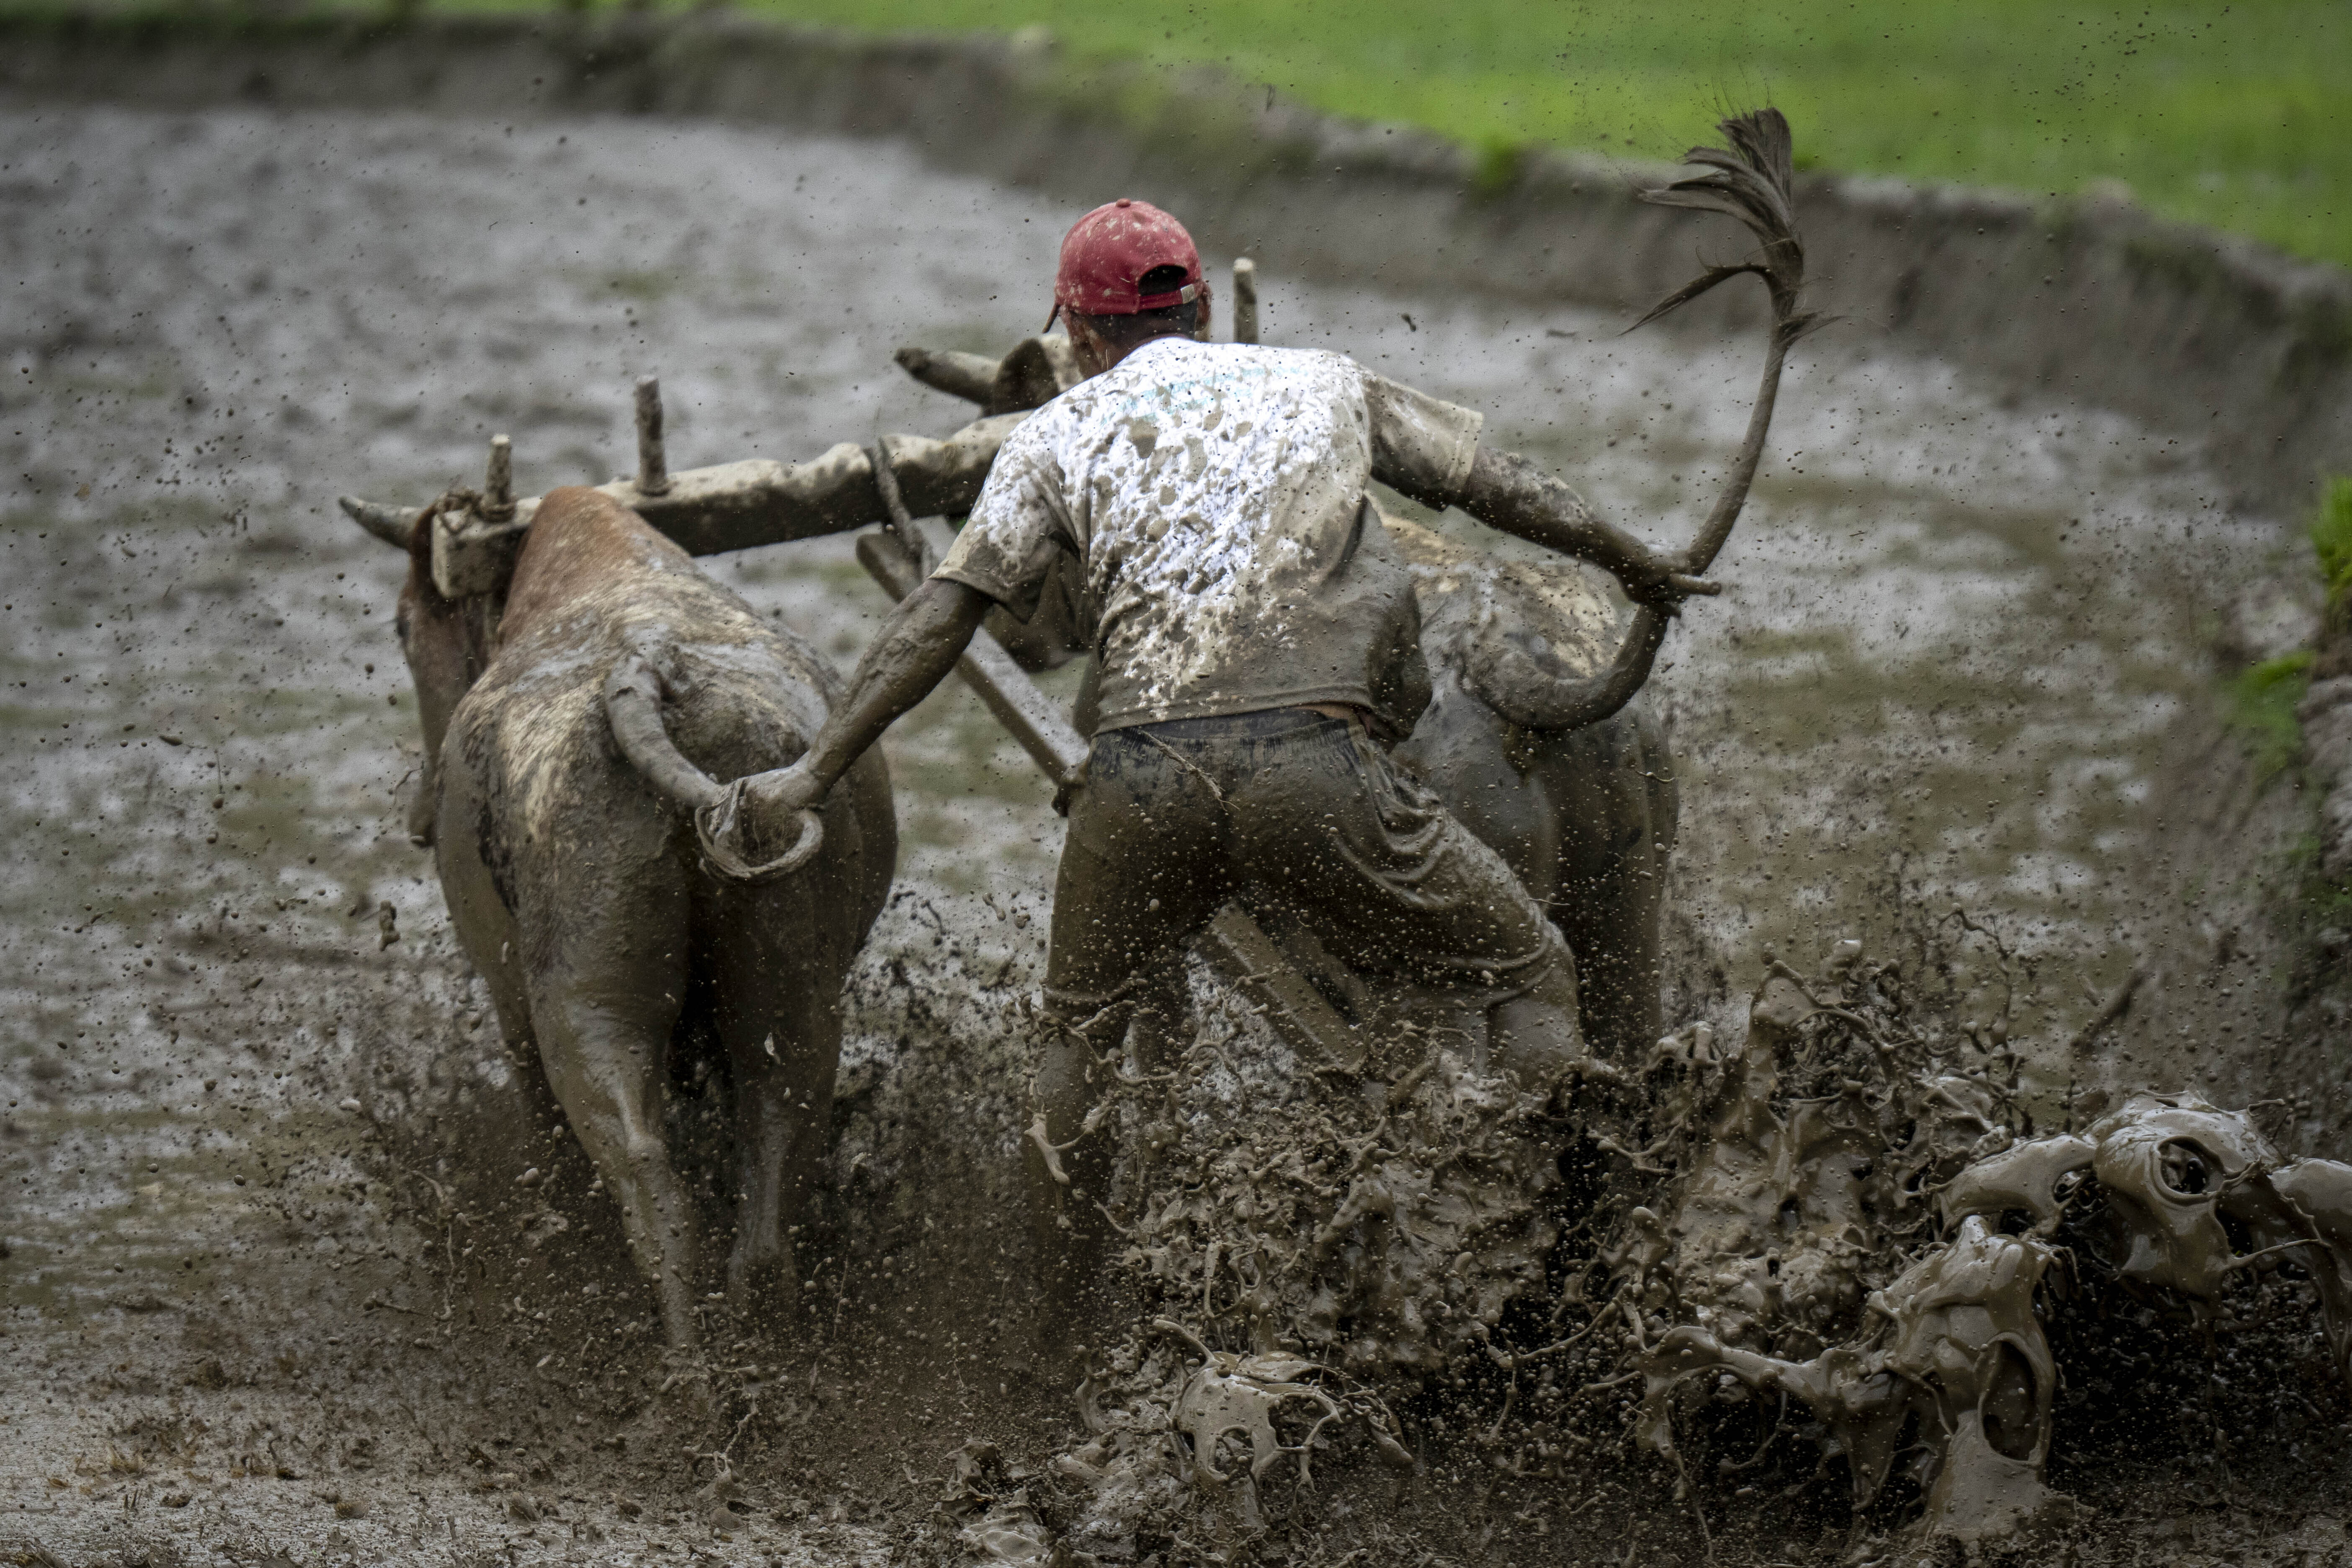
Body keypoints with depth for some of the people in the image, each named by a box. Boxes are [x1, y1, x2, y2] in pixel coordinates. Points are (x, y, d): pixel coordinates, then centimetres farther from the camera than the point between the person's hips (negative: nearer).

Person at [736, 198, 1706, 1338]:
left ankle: (1061, 1345, 27)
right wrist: (1631, 561, 49)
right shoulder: (1324, 382, 22)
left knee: (1084, 1042, 23)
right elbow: (1495, 482, 33)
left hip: (1142, 769, 1)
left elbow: (938, 619, 11)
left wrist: (815, 771, 15)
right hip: (1312, 760, -1)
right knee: (1528, 977, 13)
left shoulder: (1058, 436, 19)